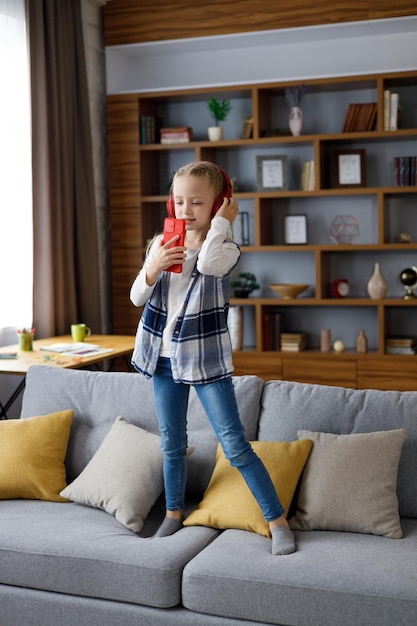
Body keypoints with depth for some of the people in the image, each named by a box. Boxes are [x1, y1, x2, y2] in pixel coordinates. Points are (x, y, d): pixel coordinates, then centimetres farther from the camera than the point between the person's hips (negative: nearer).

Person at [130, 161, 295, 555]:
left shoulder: (225, 248, -9)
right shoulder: (162, 245, 3)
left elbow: (207, 263, -34)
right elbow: (137, 298, 1)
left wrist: (221, 222, -19)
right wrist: (153, 268, -19)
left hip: (206, 359, -4)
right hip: (165, 357, 5)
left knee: (235, 445, -5)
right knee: (172, 444, 16)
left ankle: (277, 521, 4)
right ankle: (174, 513, 33)